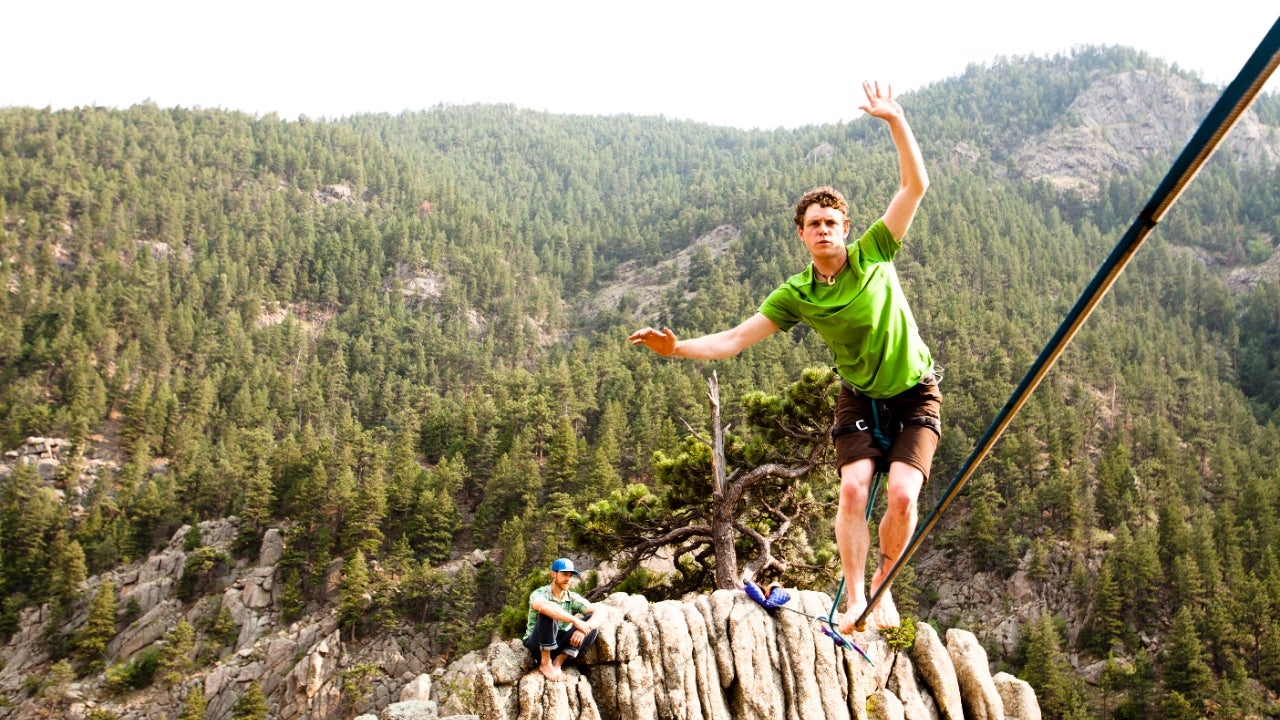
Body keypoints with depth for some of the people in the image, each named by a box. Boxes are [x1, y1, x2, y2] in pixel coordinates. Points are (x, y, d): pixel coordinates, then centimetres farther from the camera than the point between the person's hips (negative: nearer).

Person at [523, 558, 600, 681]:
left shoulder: (573, 598, 1)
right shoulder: (540, 594, -12)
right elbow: (544, 607, -39)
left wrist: (583, 629, -32)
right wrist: (575, 621, -42)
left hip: (560, 645, 4)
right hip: (537, 646, -4)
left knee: (593, 623, -14)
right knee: (548, 614, -31)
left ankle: (558, 662, -16)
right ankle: (545, 663, -19)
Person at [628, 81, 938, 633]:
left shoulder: (872, 252, -13)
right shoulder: (796, 296, -10)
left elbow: (915, 184, -18)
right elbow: (734, 340, -13)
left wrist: (894, 120, -27)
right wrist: (676, 347, -28)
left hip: (916, 393, -1)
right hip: (860, 398, 1)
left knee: (901, 495, -17)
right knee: (853, 488, -19)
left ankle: (883, 583, 7)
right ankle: (855, 598, -10)